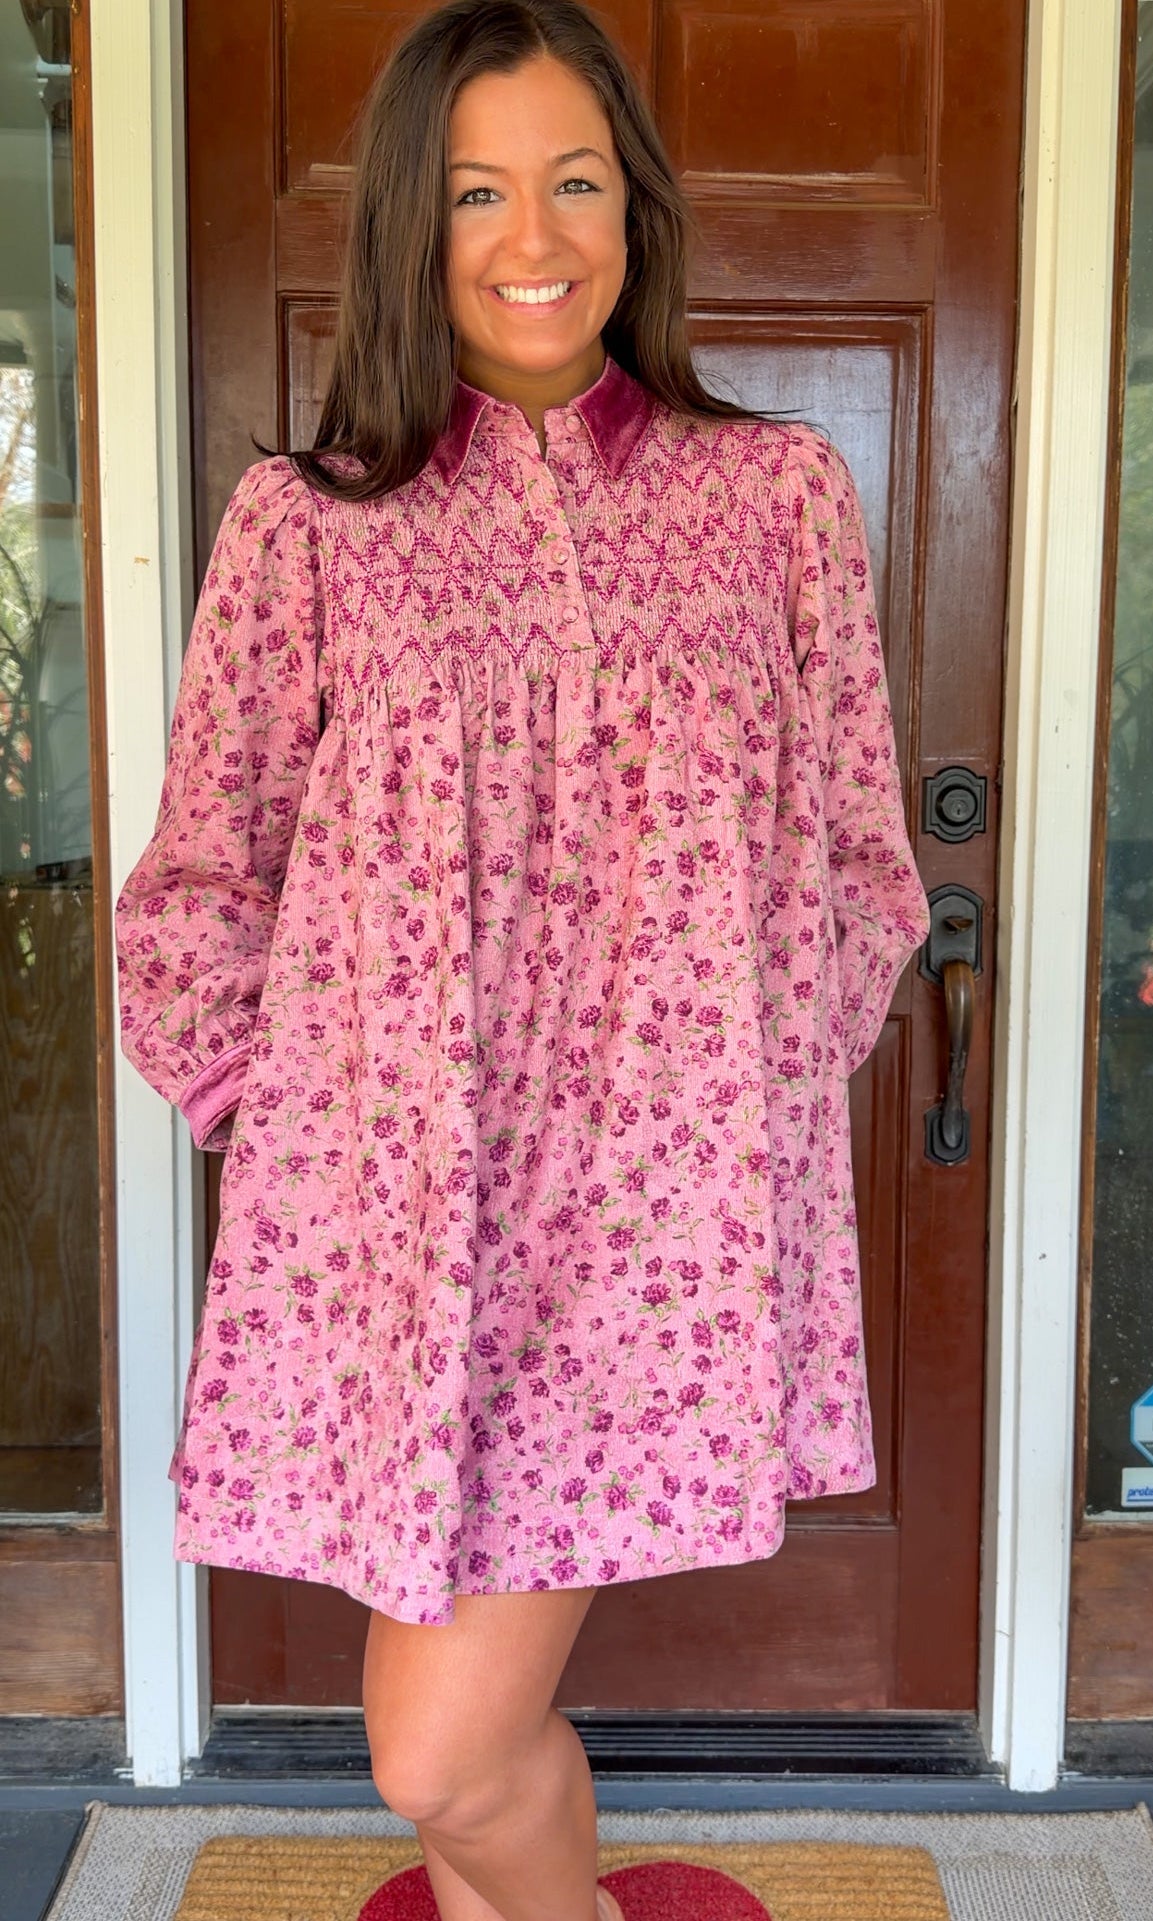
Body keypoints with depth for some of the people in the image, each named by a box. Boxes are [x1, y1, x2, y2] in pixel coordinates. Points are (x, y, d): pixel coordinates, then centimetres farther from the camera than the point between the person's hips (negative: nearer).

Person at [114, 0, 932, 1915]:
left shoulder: (780, 489, 6)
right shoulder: (305, 521, 4)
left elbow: (862, 861, 9)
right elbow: (196, 885, 8)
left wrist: (742, 1091, 3)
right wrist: (287, 1120, 1)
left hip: (654, 1204, -1)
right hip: (389, 1204, 1)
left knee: (448, 1755, -1)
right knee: (481, 1691, 13)